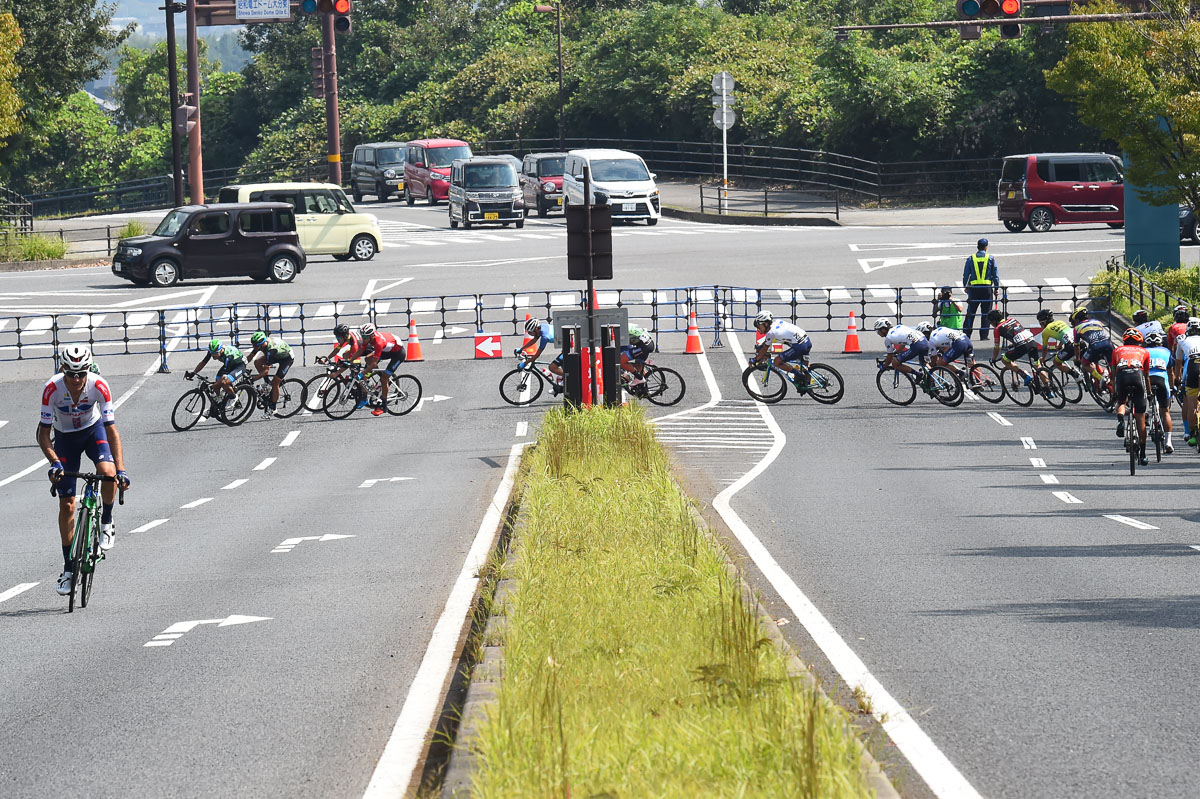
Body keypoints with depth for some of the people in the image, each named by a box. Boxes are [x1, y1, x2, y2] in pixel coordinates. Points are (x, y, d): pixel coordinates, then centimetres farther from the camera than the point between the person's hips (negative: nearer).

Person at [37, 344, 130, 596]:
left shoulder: (99, 386, -30)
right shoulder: (52, 388, -30)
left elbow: (111, 430, -28)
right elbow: (43, 433, -23)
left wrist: (121, 469, -37)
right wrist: (54, 463, -38)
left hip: (93, 430, 0)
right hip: (65, 436, 0)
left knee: (107, 470, -32)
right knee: (66, 504, -3)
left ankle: (106, 523, -3)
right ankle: (68, 568, 8)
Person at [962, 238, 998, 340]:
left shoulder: (970, 259, 3)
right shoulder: (991, 259, -1)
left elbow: (965, 275, 6)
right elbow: (996, 275, 1)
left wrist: (965, 287, 17)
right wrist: (996, 289, 9)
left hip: (974, 288, 1)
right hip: (987, 288, -1)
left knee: (970, 313, 7)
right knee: (986, 314, 5)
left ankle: (966, 334, 5)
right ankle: (983, 336, 3)